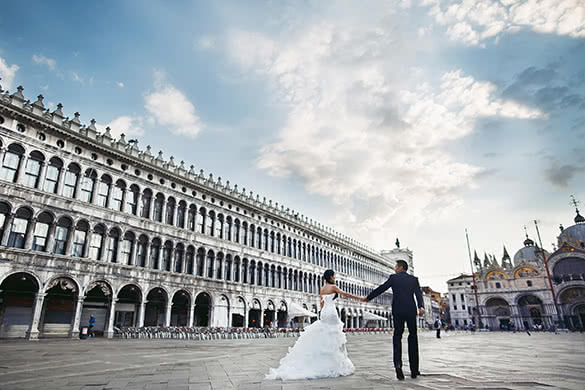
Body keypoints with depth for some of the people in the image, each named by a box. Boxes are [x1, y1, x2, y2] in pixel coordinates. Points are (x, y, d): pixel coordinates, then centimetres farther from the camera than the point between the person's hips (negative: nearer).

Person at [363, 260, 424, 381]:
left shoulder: (393, 278, 4)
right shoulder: (414, 279, 10)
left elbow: (381, 289, 6)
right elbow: (419, 294, -6)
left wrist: (368, 298, 16)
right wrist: (421, 307, -19)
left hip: (398, 311, -1)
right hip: (411, 311, 2)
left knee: (397, 337, 6)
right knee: (413, 337, 12)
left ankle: (398, 363, -16)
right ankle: (414, 370, 13)